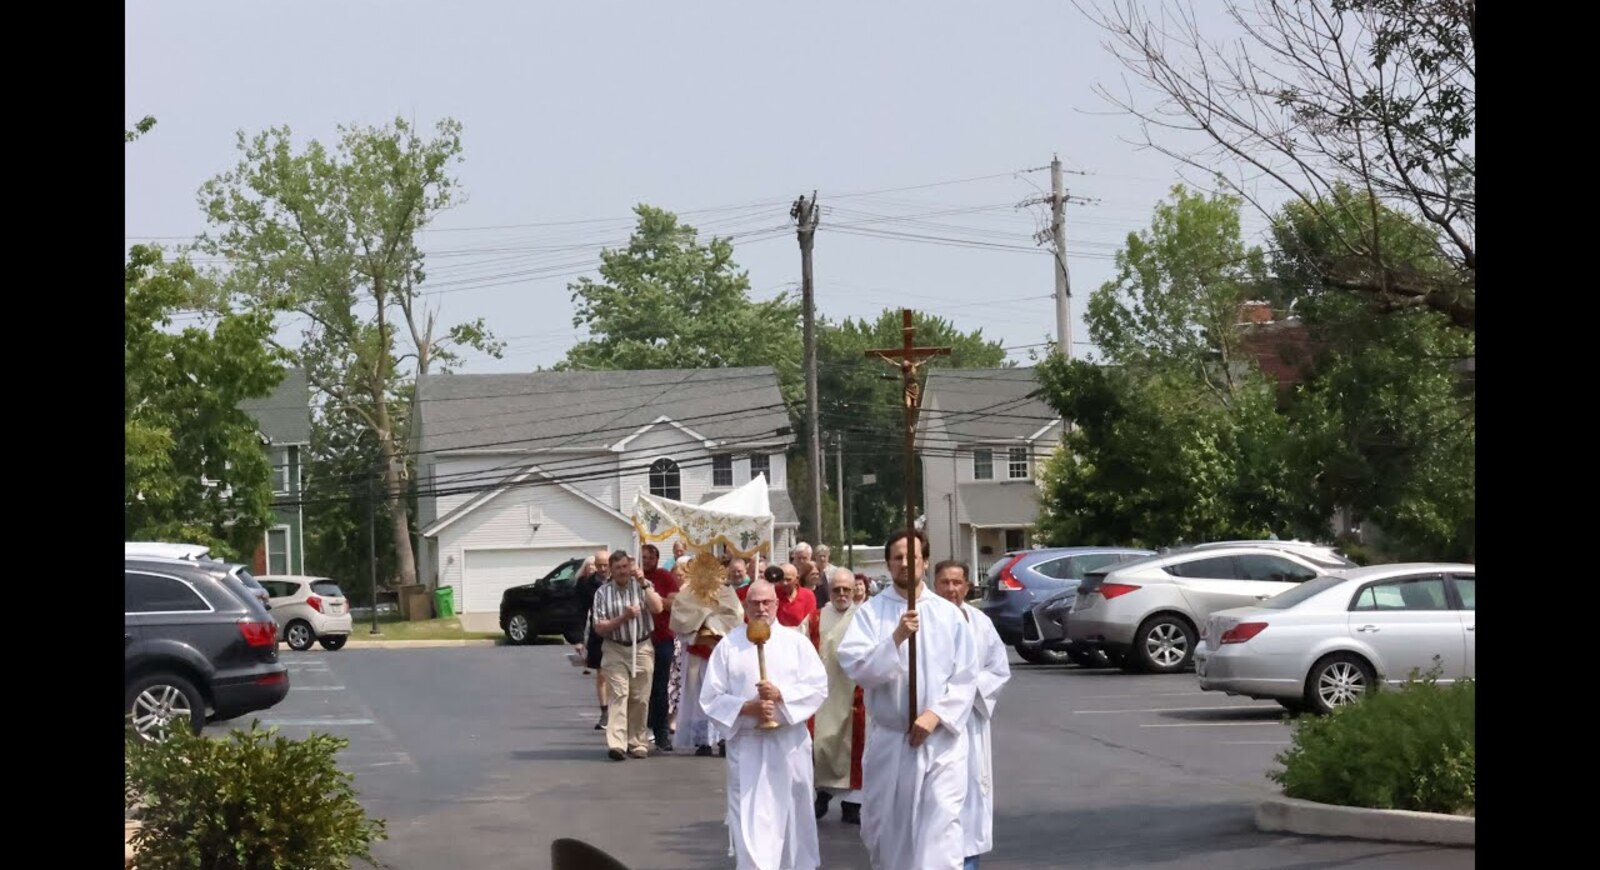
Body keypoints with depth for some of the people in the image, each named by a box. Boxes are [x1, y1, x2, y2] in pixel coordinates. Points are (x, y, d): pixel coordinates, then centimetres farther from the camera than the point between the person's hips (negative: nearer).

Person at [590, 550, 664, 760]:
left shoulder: (642, 586, 6)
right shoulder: (603, 593, 3)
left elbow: (657, 608, -11)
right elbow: (599, 627, -1)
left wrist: (643, 583, -15)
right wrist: (623, 617, -13)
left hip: (642, 649, 1)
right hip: (615, 650, -1)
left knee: (640, 699, 3)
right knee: (618, 695, -13)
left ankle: (637, 742, 14)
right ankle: (616, 744, -22)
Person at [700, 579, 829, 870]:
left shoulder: (796, 642, 3)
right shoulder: (728, 646, 0)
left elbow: (819, 687, -3)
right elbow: (711, 697, -1)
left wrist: (781, 694, -17)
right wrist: (747, 708, -16)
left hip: (789, 743, 1)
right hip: (746, 745, -1)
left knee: (793, 816, 12)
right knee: (750, 821, -5)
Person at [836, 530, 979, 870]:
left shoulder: (948, 614, 3)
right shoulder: (870, 612, 0)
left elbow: (966, 677, 1)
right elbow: (854, 666, -13)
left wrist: (935, 715, -12)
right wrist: (896, 638, -25)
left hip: (940, 739, -1)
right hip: (888, 740, 1)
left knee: (940, 827, -11)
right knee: (885, 828, 12)